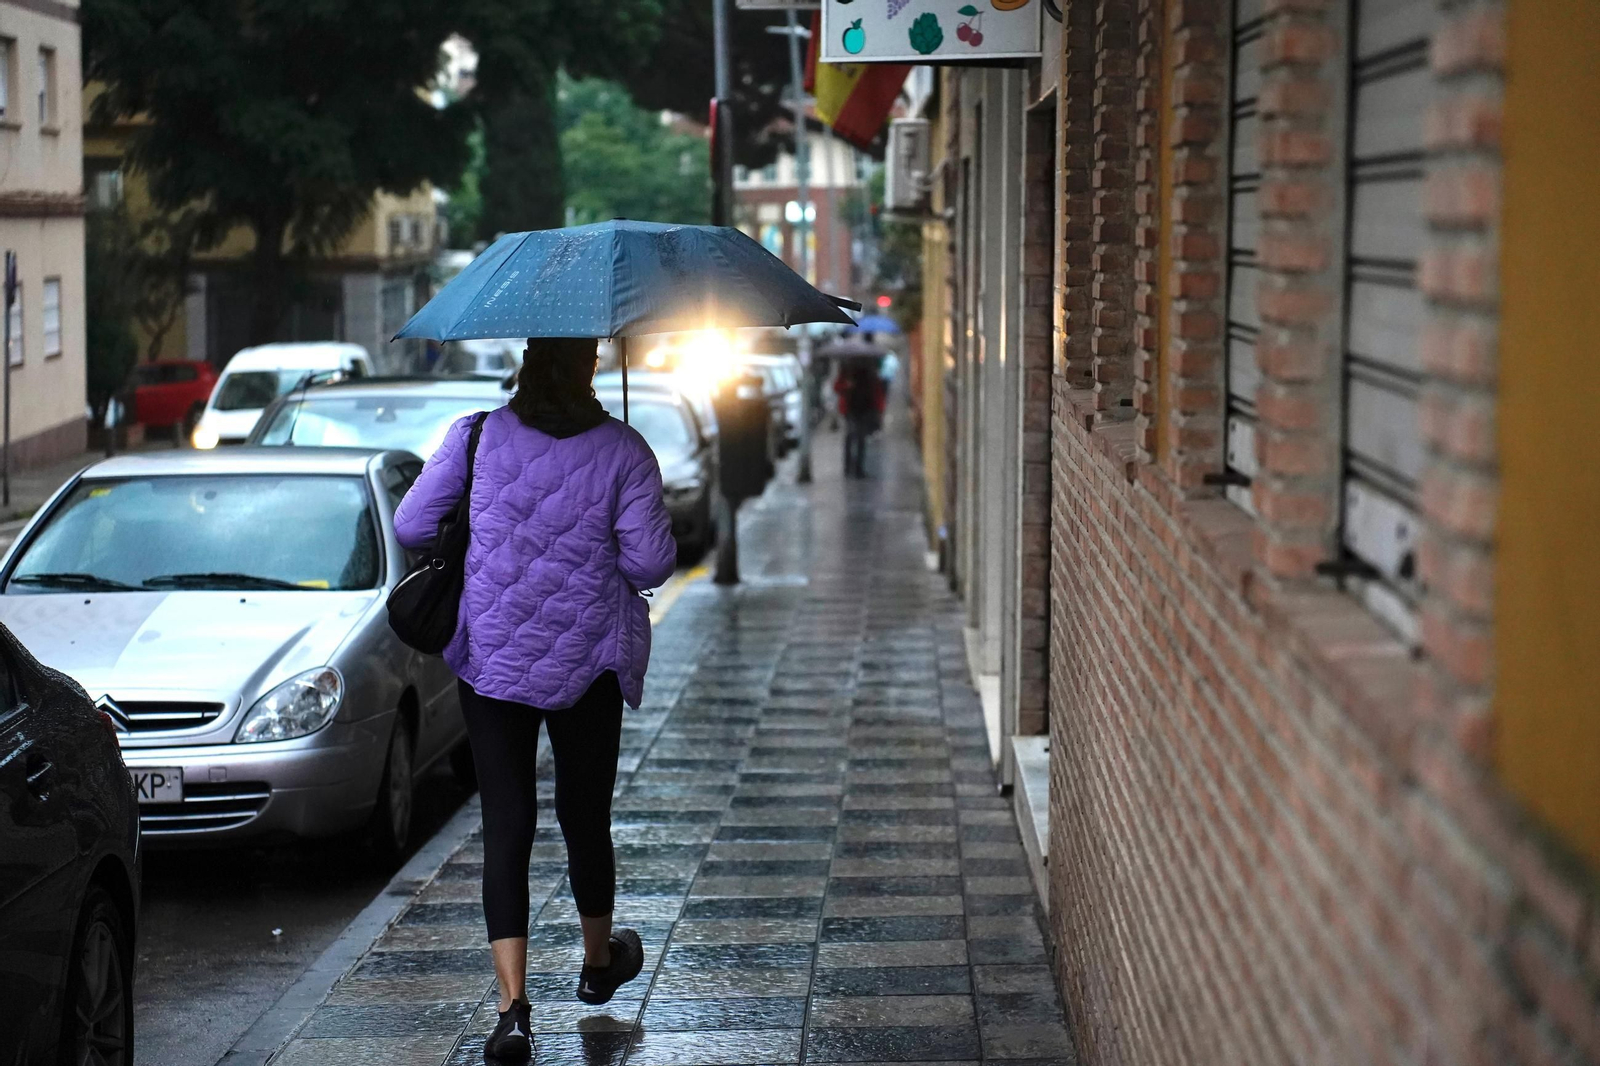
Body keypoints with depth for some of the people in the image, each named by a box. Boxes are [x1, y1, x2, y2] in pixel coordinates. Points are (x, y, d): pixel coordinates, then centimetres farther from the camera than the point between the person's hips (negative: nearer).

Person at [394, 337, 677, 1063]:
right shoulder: (622, 451, -8)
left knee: (505, 825, 0)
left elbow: (411, 527, -2)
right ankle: (599, 962, 39)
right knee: (585, 814, 17)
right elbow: (651, 563, -12)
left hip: (490, 661, 0)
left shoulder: (476, 437, -5)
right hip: (587, 662, 0)